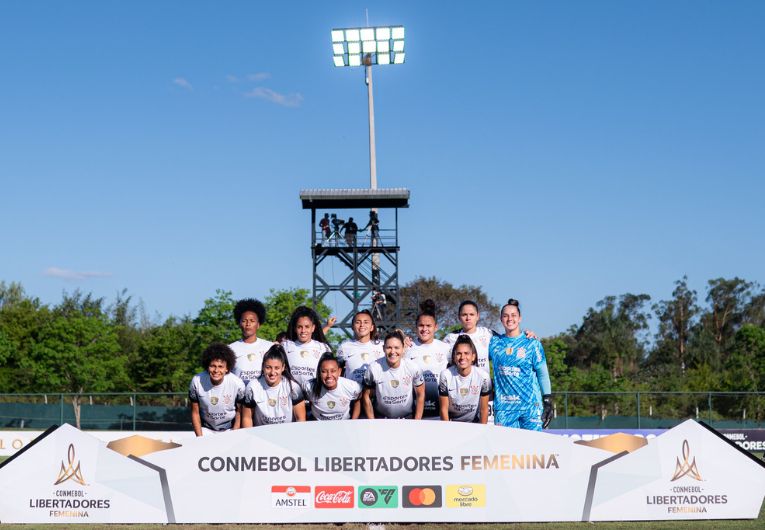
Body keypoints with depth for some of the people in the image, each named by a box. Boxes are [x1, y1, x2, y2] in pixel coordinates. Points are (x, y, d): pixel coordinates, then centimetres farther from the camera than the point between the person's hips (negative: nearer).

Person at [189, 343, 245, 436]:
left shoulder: (237, 384, -20)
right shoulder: (197, 382, -18)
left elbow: (239, 411, -4)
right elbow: (195, 413, -5)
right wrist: (200, 438, -8)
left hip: (230, 429, -1)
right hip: (206, 429, 1)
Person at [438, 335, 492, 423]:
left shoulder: (483, 376, -14)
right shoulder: (445, 375, -14)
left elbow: (484, 409, -6)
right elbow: (444, 408, -7)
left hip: (474, 423, 0)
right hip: (452, 423, 0)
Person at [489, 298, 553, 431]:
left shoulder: (532, 343, 3)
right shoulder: (494, 342, 10)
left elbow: (543, 373, 4)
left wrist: (548, 401, 0)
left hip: (530, 405, -2)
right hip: (503, 407, 2)